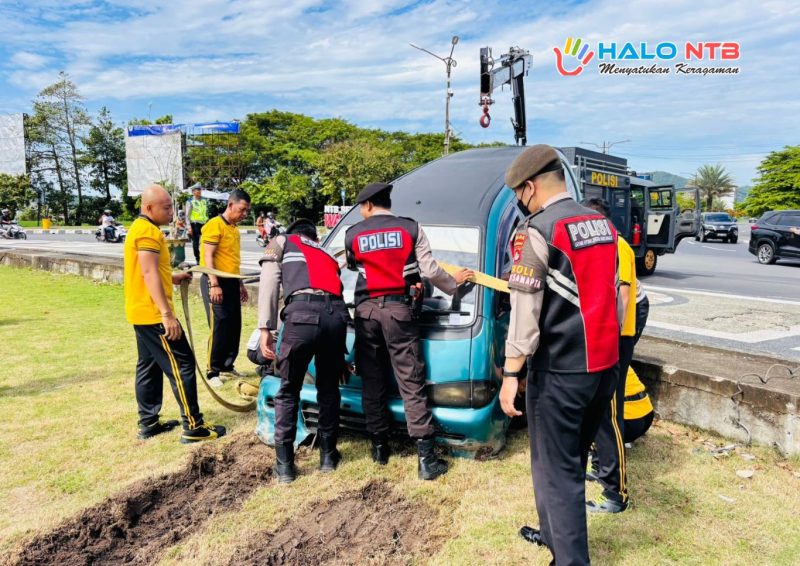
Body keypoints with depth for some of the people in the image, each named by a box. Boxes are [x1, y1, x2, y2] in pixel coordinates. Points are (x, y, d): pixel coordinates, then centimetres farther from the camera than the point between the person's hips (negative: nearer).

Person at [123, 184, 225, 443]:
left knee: (149, 366, 15)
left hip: (142, 312, 11)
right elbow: (149, 273, -24)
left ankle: (148, 423, 23)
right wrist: (167, 313, -27)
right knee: (182, 365, -7)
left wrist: (172, 278, 19)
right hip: (153, 313, -11)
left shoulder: (138, 228, 17)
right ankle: (193, 427, -3)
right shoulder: (148, 231, -16)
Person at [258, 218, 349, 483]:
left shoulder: (281, 242, 28)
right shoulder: (326, 254, 39)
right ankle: (328, 455, 31)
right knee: (329, 389, 22)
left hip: (303, 313, -4)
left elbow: (269, 283, 11)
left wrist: (266, 328, 5)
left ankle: (284, 464, 17)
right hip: (337, 314, 4)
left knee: (288, 392, 12)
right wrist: (341, 358, 41)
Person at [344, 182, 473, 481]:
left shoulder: (353, 234, 5)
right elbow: (430, 270, -1)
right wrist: (453, 282, 18)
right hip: (398, 309, -1)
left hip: (366, 310, 2)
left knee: (372, 381, 12)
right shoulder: (410, 228, 1)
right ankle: (426, 458, -1)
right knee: (411, 383, -1)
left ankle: (379, 446, 21)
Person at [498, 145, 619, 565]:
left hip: (560, 372, -8)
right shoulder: (602, 225, 10)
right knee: (571, 461, 23)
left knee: (555, 470, 5)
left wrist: (511, 374, -14)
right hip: (605, 366, 8)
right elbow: (614, 295, 14)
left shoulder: (537, 230, -14)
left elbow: (525, 311, -18)